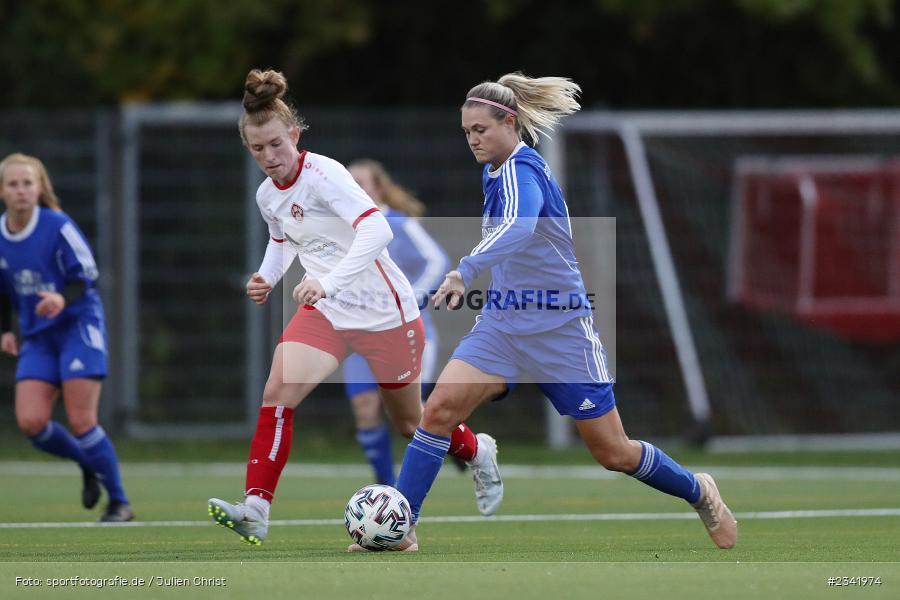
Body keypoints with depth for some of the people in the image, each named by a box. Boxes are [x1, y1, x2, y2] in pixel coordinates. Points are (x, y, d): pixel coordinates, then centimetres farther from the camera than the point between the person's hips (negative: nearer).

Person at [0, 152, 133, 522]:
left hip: (78, 327, -5)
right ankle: (88, 465, 18)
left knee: (80, 422, -12)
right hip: (37, 338, 5)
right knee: (30, 422, -10)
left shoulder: (58, 227, -13)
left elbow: (86, 276, -12)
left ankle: (119, 503, 3)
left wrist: (63, 298, -31)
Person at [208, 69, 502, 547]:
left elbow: (376, 228, -38)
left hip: (384, 310, -6)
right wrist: (266, 278, 2)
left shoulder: (322, 175, -23)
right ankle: (255, 512, -22)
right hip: (327, 311, 6)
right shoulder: (267, 194, 1)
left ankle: (478, 453, 45)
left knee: (410, 422, 13)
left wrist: (329, 281, -48)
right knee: (276, 392, -18)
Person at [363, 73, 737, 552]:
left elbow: (519, 229, -43)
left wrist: (466, 270, -56)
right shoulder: (495, 171, 6)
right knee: (439, 409, -15)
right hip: (503, 323, 7)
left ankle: (700, 494, 30)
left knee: (613, 452, 4)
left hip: (560, 329, -7)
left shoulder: (521, 169, -21)